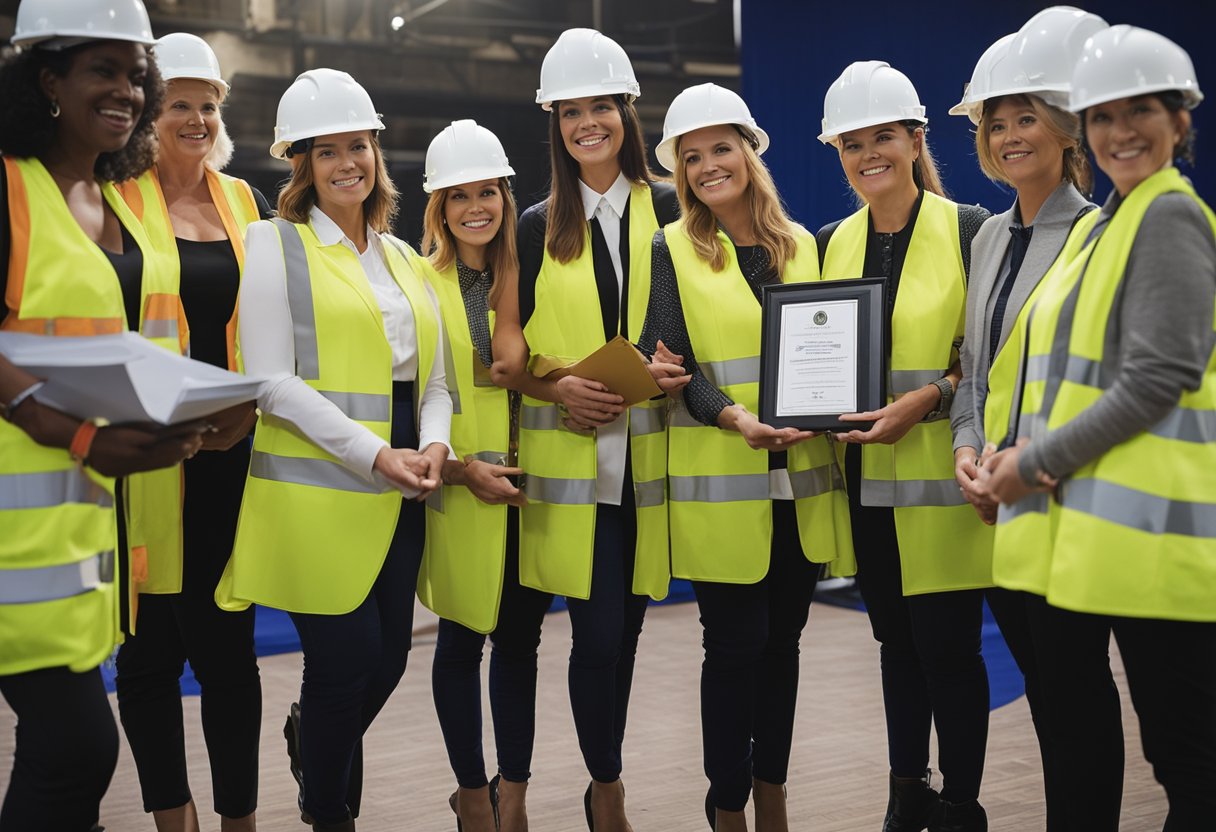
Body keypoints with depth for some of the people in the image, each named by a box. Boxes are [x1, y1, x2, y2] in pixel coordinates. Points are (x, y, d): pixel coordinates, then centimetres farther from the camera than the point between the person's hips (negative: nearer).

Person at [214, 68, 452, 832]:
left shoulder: (400, 258, 16)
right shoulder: (276, 244, -2)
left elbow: (431, 376, 16)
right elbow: (273, 382, -11)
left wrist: (434, 445, -5)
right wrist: (374, 455, -16)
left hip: (397, 496, 6)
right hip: (317, 489, -6)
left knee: (387, 660, 9)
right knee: (348, 659, -4)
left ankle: (318, 754, 40)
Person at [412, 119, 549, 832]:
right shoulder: (419, 283, -2)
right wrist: (461, 468, -14)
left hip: (531, 491, 3)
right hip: (460, 497, -3)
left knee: (520, 639, 9)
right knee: (463, 642, 7)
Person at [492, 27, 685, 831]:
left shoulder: (667, 207, 6)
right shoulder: (539, 226, 8)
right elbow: (508, 346, 7)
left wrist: (677, 367, -13)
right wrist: (557, 388, -12)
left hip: (647, 453, 1)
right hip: (568, 454, -1)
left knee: (623, 625, 10)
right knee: (598, 631, -5)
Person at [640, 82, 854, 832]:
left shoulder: (802, 244, 12)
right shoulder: (672, 250, 1)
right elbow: (670, 361, -8)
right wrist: (734, 416, -24)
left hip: (802, 477, 4)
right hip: (720, 482, -4)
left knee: (782, 639, 11)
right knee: (737, 643, -2)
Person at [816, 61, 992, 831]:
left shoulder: (968, 230, -5)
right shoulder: (832, 244, 11)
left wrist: (925, 399, -20)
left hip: (941, 477, -5)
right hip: (866, 478, 5)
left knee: (948, 646, -2)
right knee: (898, 643, 15)